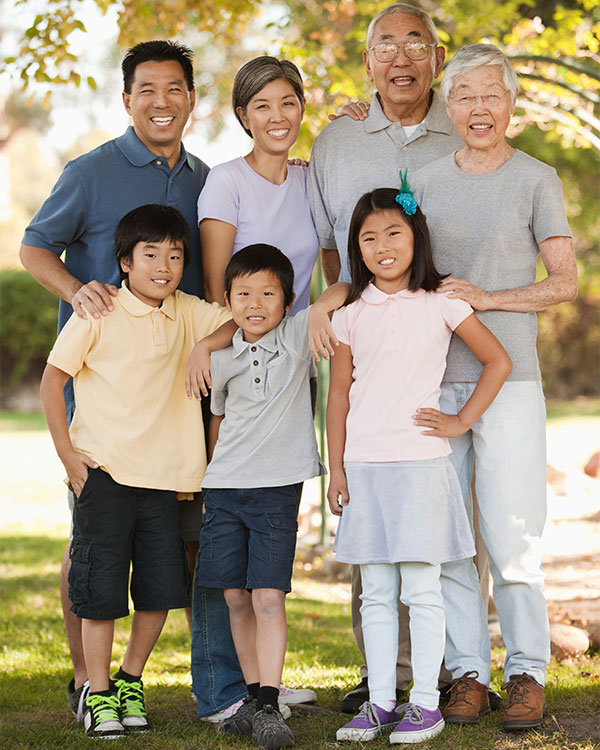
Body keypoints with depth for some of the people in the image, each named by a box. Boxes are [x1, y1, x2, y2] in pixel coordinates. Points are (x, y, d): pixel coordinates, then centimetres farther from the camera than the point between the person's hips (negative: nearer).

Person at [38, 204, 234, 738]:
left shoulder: (189, 314, 7)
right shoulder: (98, 314, -6)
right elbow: (53, 379, -2)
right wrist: (66, 453, -6)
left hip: (164, 474, 4)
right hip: (104, 472, -4)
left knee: (161, 588, 6)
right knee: (101, 588, -1)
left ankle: (131, 680, 25)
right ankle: (98, 693, 13)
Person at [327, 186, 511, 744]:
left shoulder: (440, 305, 0)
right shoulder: (351, 316, 7)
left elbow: (498, 361, 5)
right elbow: (339, 394, 9)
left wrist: (461, 420, 0)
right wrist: (336, 467, 6)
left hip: (420, 464, -3)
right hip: (364, 467, 3)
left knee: (421, 589, -2)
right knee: (375, 593, 8)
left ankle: (425, 703, 5)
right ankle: (380, 702, 14)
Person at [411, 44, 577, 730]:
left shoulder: (536, 180, 4)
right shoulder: (426, 182, 13)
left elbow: (563, 282, 1)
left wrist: (486, 297, -10)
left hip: (509, 377, -3)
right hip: (434, 376, 3)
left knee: (511, 536, -6)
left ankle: (526, 672, 6)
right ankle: (467, 671, 11)